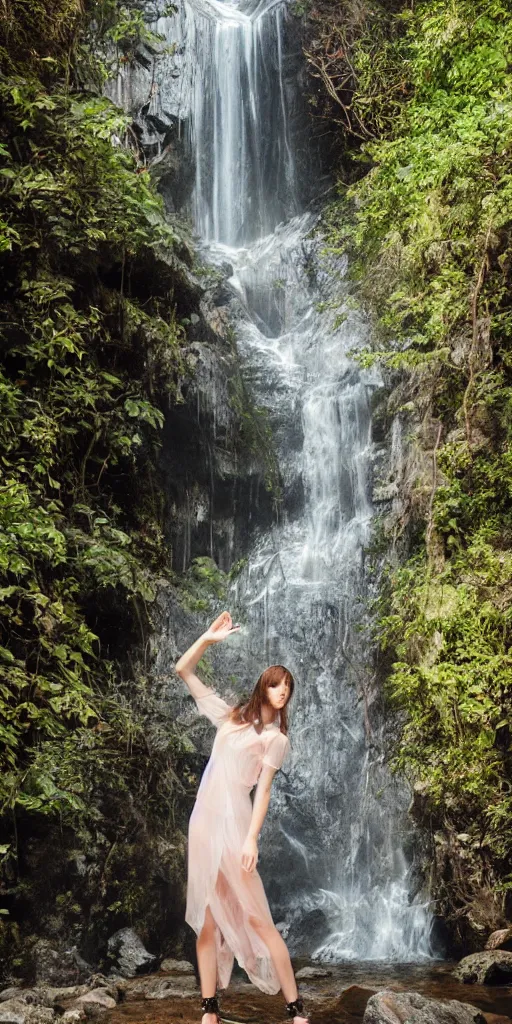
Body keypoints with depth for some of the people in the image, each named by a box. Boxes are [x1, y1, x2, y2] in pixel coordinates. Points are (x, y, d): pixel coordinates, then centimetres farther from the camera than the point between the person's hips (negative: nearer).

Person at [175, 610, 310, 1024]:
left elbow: (263, 791, -5)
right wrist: (208, 638, 1)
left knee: (255, 917, -7)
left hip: (234, 819, -5)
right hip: (204, 818, 5)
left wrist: (252, 838, -16)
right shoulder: (229, 716, 15)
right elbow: (184, 670, 14)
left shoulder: (276, 738, 4)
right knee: (206, 917, 5)